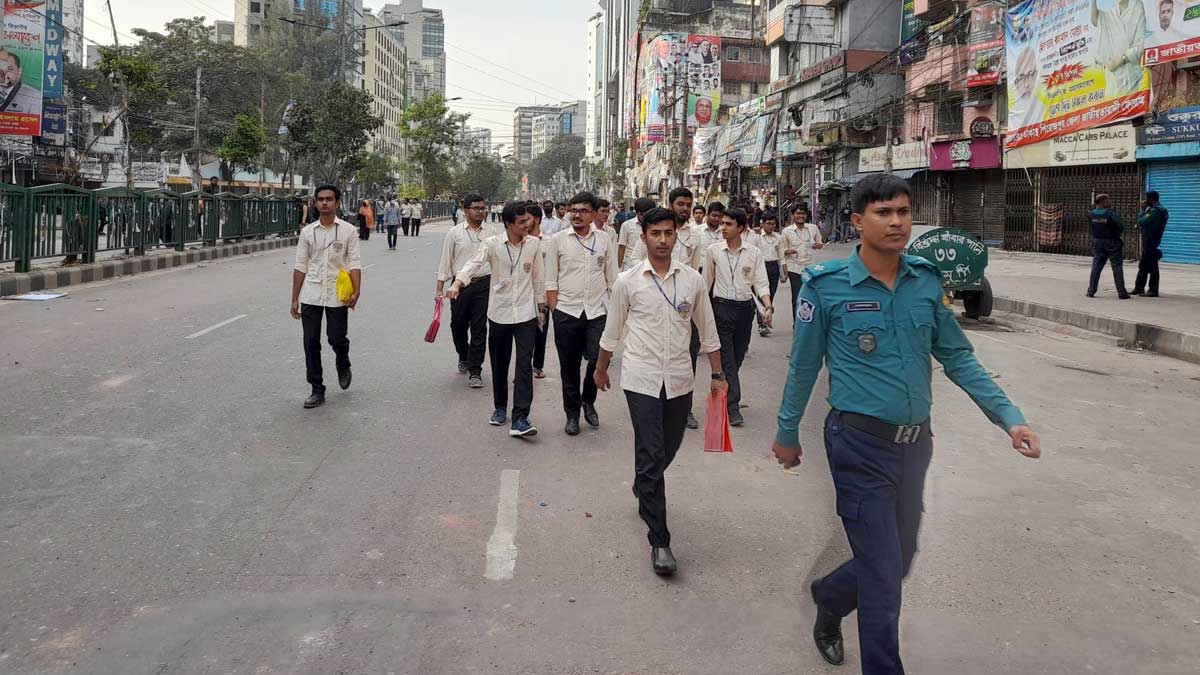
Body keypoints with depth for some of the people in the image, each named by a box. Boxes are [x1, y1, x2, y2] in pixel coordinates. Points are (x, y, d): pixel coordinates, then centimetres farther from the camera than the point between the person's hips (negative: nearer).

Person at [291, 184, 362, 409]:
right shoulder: (307, 232, 7)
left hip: (337, 295, -2)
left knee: (337, 339, -2)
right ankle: (317, 390, 14)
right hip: (310, 295, 3)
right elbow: (300, 267, 9)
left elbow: (354, 263, -5)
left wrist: (356, 291, -19)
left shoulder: (347, 230, 0)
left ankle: (343, 365, 33)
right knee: (311, 343, 3)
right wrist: (294, 299, 7)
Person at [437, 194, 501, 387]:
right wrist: (440, 287, -2)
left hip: (483, 285, -1)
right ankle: (464, 358, 39)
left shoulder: (492, 232, 4)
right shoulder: (455, 232, 2)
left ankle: (475, 371, 2)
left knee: (479, 329, -4)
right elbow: (445, 260, 4)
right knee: (458, 326, 11)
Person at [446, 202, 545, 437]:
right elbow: (474, 264, -21)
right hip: (499, 312, 0)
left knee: (524, 365, -9)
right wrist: (457, 283, -39)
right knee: (499, 365, 12)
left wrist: (540, 304, 15)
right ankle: (500, 407, 33)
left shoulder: (534, 243, 1)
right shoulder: (492, 244, -7)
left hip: (526, 313, 0)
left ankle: (519, 419, -12)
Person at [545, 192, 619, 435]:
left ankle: (588, 400, 22)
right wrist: (554, 311, -3)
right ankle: (572, 413, 21)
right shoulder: (557, 240, 2)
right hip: (567, 312, -1)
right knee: (570, 367, 6)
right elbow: (551, 281, 3)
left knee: (598, 360, -7)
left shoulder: (604, 240, 7)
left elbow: (612, 279, 10)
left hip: (597, 311, 1)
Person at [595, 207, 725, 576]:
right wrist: (601, 369, 17)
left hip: (679, 380, 3)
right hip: (641, 379, -3)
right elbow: (613, 332, 9)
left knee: (667, 450, 16)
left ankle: (643, 487, 49)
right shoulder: (628, 281, -2)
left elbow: (707, 330, 11)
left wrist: (717, 373, 10)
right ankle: (659, 541, -1)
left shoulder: (692, 279, 3)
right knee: (651, 456, -7)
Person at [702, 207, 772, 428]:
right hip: (722, 307, -2)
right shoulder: (713, 251, 2)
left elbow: (761, 283, 0)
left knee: (737, 358, 10)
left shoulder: (754, 253, 2)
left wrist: (768, 306, -16)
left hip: (745, 308, 2)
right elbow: (706, 283, 9)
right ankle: (733, 408, -5)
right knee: (726, 359, -6)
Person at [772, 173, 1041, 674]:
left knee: (899, 558, 21)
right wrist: (786, 434, 6)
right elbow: (803, 366, -2)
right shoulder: (827, 286, -11)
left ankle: (829, 597, 49)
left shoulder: (928, 280, 0)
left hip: (915, 442, 5)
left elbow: (957, 357, 4)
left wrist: (1008, 417, -6)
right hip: (860, 444, -5)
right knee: (883, 574, 0)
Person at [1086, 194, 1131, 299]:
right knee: (1117, 267, 3)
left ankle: (1091, 291, 7)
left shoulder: (1091, 215, -6)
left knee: (1096, 266, 10)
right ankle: (1121, 292, 4)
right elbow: (1121, 227, -15)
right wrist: (1117, 235, 3)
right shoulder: (1111, 214, -19)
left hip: (1098, 242, 4)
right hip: (1112, 242, -4)